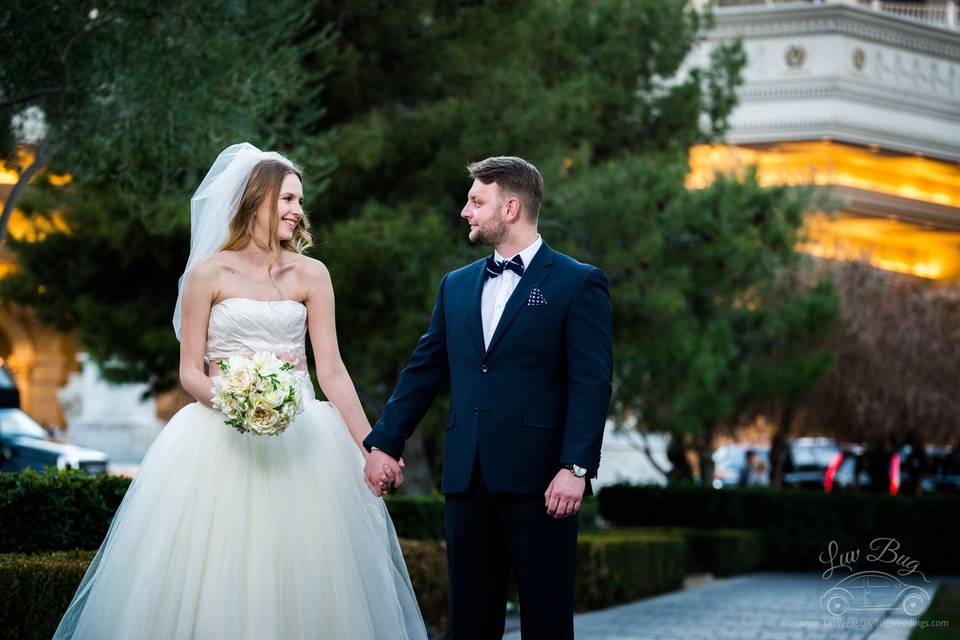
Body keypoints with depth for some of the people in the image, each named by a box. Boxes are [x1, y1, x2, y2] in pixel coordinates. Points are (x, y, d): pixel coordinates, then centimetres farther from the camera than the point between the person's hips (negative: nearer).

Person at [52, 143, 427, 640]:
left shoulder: (311, 274, 8)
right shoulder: (209, 273, 2)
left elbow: (332, 371, 5)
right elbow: (190, 370, 1)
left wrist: (371, 445, -2)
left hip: (299, 440, 2)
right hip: (221, 441, -2)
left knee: (300, 581, 1)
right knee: (216, 577, -4)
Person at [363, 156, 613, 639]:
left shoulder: (577, 284, -2)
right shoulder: (456, 285, 16)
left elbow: (591, 383, -9)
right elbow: (423, 372, 18)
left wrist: (575, 468, -18)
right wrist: (384, 443, 12)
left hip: (538, 478, -5)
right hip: (467, 476, 5)